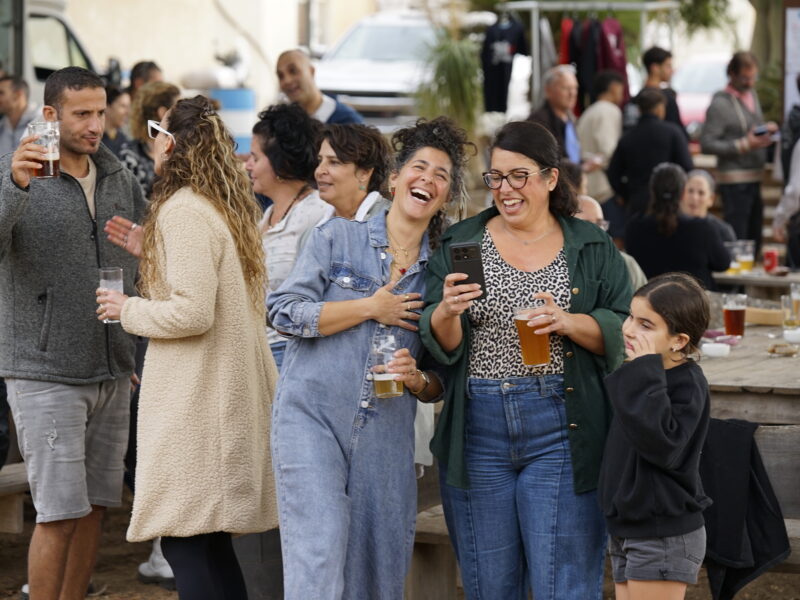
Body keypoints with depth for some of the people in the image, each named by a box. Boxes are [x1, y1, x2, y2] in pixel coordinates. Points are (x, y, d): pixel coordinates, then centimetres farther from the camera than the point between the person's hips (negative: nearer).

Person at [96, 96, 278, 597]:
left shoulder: (182, 212, -15)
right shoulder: (229, 207, 14)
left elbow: (193, 312, -21)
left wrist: (129, 310, -5)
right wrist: (148, 247, 22)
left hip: (195, 397, -10)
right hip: (235, 384, 10)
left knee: (184, 540, -7)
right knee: (213, 540, 13)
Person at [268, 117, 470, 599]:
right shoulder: (337, 238, 5)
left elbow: (441, 384, 16)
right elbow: (285, 311, -5)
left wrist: (416, 379, -7)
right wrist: (371, 308, -5)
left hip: (387, 437, 3)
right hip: (313, 419, -3)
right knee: (319, 559, -17)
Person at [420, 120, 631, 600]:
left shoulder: (592, 248, 7)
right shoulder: (460, 245, 9)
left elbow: (624, 334, 0)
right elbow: (438, 344, 3)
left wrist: (568, 323, -17)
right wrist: (447, 312, -18)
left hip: (560, 433, -2)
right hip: (478, 430, 2)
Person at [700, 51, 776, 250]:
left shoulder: (752, 95, 12)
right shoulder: (720, 104, -12)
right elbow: (707, 144, -17)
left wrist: (768, 130, 3)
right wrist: (745, 145, -21)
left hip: (754, 178, 8)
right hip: (734, 179, -8)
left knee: (754, 236, 12)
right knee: (737, 237, -8)